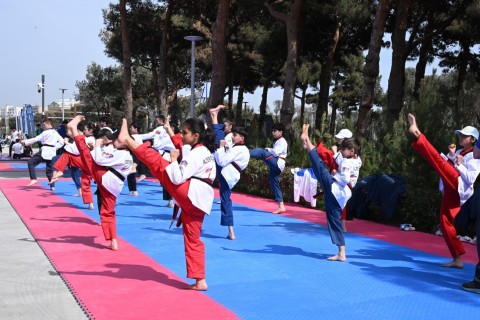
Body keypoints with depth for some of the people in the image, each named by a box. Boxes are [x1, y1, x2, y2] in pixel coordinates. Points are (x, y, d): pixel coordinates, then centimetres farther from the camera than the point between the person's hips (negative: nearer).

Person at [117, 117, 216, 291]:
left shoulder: (196, 154, -12)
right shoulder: (205, 151, 19)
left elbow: (177, 178, -19)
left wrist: (173, 159, -8)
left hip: (190, 193, -9)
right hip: (198, 199, 9)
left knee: (157, 162, -9)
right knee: (193, 239, 13)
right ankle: (200, 281, 15)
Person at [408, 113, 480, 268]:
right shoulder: (459, 153, 25)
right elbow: (444, 166, 19)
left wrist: (459, 164, -8)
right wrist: (451, 155, 6)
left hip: (459, 189, -8)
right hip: (451, 191, 8)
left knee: (437, 159, -24)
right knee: (446, 224, 5)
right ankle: (457, 259, 9)